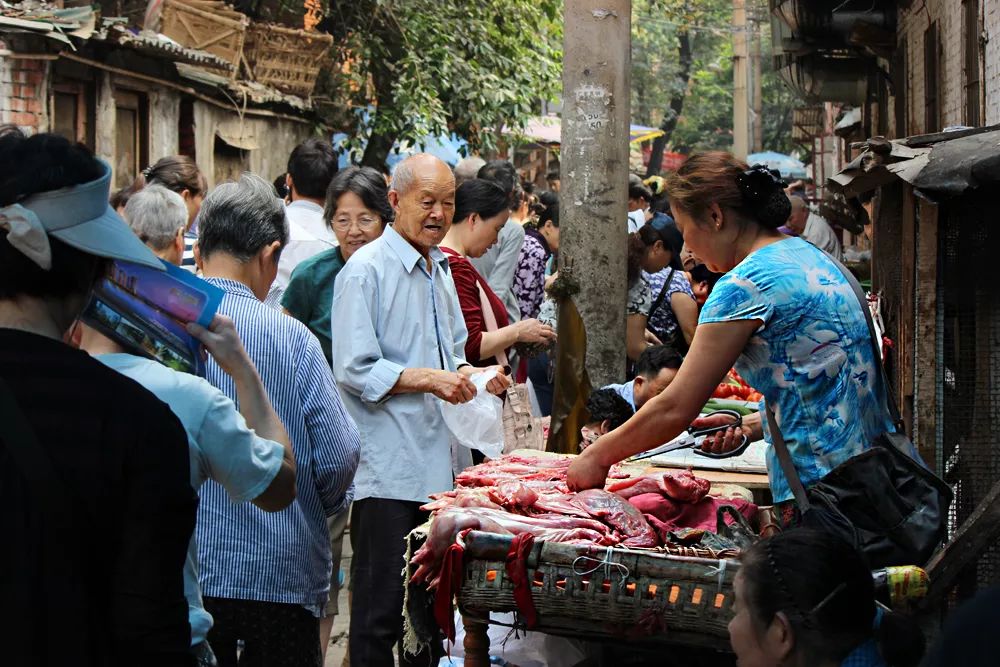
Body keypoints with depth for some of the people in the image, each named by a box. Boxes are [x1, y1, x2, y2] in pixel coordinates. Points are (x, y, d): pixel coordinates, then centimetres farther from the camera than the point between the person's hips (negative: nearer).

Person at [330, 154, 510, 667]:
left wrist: (469, 375, 6)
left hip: (436, 461, 8)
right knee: (381, 608, -4)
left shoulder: (441, 268, 16)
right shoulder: (366, 270, -10)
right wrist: (429, 379, -21)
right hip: (386, 466, -8)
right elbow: (354, 370, -15)